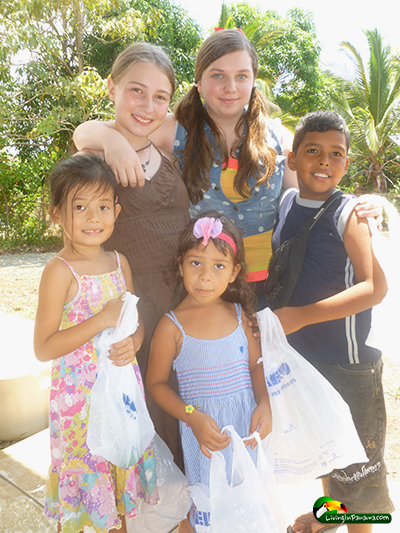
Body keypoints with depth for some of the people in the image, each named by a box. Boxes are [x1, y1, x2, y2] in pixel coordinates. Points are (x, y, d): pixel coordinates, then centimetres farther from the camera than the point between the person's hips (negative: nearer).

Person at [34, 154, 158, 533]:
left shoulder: (119, 263, 0)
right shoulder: (59, 271, -17)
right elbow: (43, 348, -18)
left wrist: (133, 342, -11)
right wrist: (102, 320, -25)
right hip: (79, 394, -5)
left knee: (121, 464, 22)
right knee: (83, 470, 12)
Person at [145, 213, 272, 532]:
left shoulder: (237, 314, -2)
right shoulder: (172, 326, -14)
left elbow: (255, 364, 8)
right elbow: (156, 383, -6)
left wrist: (264, 404, -8)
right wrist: (193, 417, -17)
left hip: (247, 425, 4)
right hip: (205, 431, -3)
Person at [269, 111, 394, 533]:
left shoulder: (347, 214, -16)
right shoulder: (286, 202, -1)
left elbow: (374, 287, -24)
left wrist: (300, 315, -27)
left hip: (346, 361, -6)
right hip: (300, 353, 6)